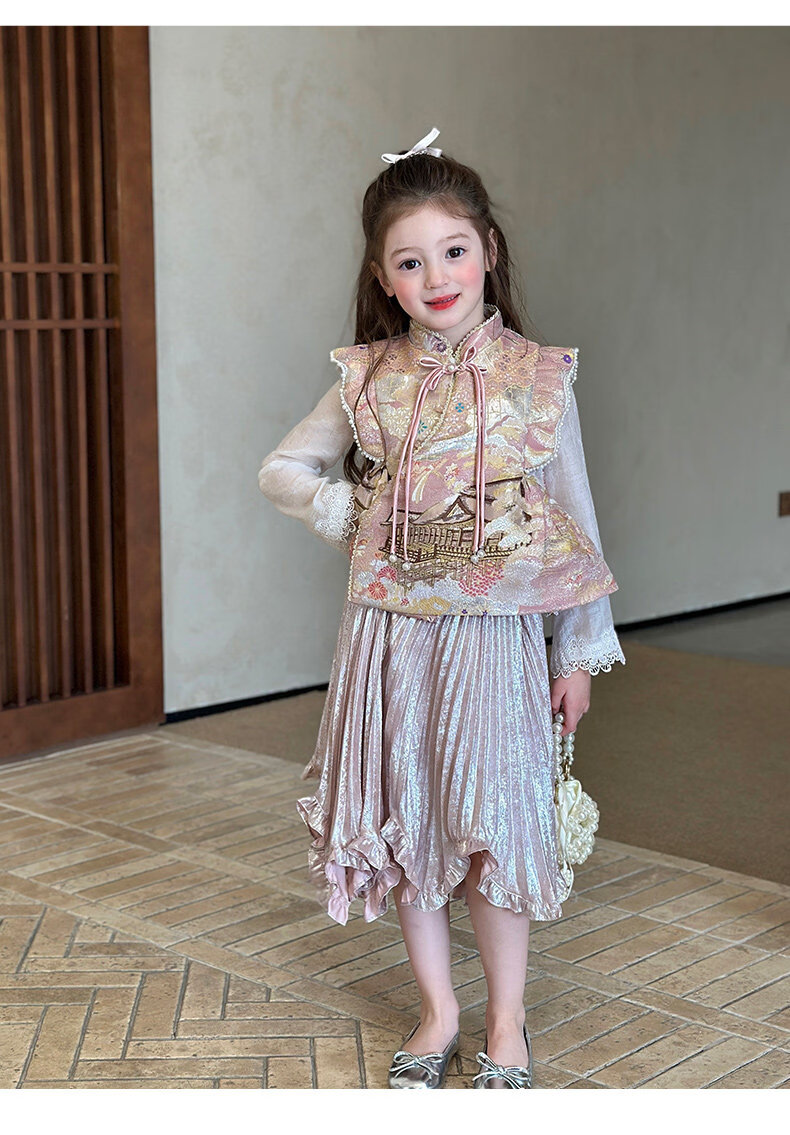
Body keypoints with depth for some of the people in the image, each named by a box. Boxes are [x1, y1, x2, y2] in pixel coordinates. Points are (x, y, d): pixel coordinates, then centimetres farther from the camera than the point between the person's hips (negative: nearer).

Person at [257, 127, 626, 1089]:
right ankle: (438, 1011, 27)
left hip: (494, 632, -2)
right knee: (401, 827, 9)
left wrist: (581, 652, 3)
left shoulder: (538, 376, -3)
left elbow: (574, 516, 1)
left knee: (492, 823, 3)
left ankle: (507, 1019, 22)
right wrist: (355, 514, -4)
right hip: (390, 631, 2)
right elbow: (281, 470, 13)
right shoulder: (367, 379, 1)